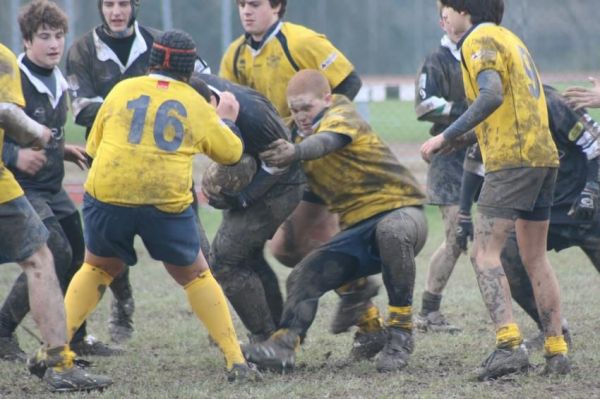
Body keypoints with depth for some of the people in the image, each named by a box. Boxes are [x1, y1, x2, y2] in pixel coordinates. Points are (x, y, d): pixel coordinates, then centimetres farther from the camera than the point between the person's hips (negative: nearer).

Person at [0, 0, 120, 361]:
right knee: (56, 251, -20)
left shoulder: (58, 83, 11)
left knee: (81, 253, 10)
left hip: (52, 189, 9)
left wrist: (65, 151, 10)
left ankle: (75, 336, 27)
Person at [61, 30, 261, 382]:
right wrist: (227, 118, 39)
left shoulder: (122, 91, 13)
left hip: (107, 194, 1)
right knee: (196, 276, 18)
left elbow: (93, 146, 19)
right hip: (168, 203, -1)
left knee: (97, 269, 24)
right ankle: (236, 362, 13)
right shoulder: (195, 105, 11)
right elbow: (231, 152, 22)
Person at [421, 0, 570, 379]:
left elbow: (492, 95, -21)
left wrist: (444, 137, -21)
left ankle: (510, 345, -23)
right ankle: (557, 352, 12)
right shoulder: (510, 38, 22)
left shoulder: (480, 39, -6)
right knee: (536, 258, 14)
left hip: (512, 159, -9)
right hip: (544, 153, 9)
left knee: (485, 254, -10)